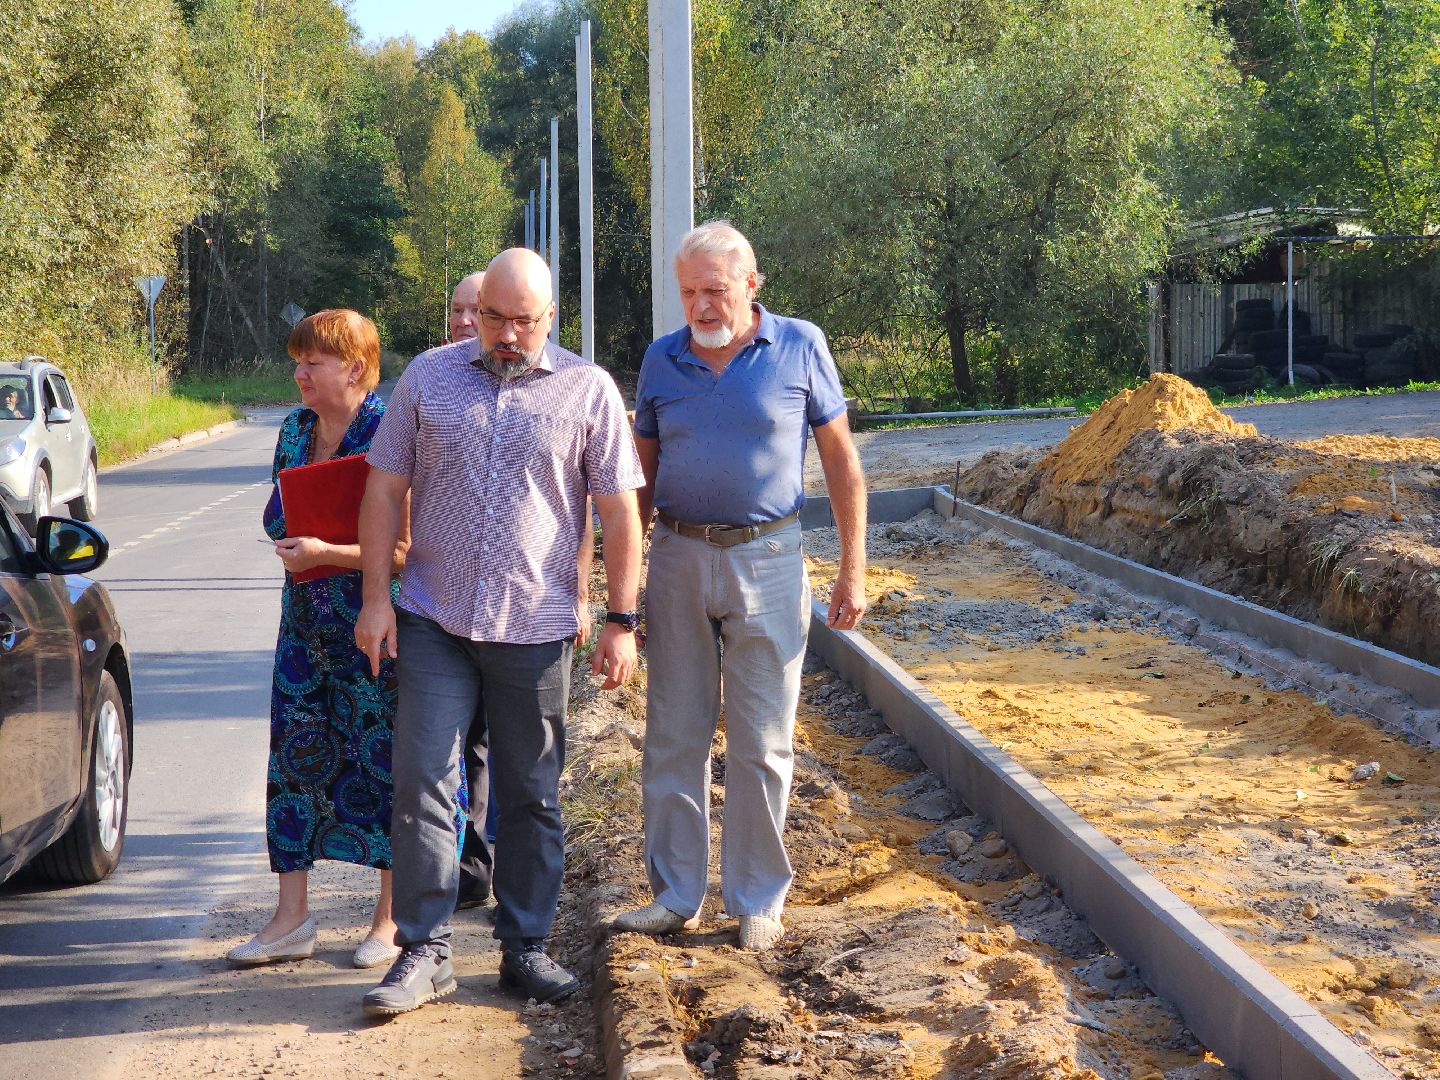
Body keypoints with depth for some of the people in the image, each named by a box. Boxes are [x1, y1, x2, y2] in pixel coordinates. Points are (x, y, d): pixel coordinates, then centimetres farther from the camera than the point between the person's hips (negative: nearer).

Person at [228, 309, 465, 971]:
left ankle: (391, 917, 15)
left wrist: (326, 554, -23)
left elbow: (407, 548, -19)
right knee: (294, 759, 5)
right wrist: (290, 545, -1)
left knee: (383, 762, 3)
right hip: (306, 629, 7)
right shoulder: (295, 430, 9)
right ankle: (291, 917, 11)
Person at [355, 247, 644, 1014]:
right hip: (433, 623, 1)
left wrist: (621, 621, -1)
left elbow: (619, 512, 3)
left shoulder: (587, 390, 2)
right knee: (421, 785, -4)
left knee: (531, 797, 8)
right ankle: (424, 952, 4)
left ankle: (525, 948, 19)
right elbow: (385, 489, 8)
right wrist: (375, 598, 1)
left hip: (535, 629, 0)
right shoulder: (428, 378, 5)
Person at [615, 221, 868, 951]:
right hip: (678, 558, 2)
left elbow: (841, 459, 2)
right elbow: (642, 472, 12)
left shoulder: (800, 348, -3)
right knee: (673, 738, 6)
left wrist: (853, 569, -2)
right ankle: (676, 895, 17)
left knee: (762, 745, 3)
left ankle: (758, 902, 14)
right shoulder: (662, 360, 5)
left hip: (766, 561, -2)